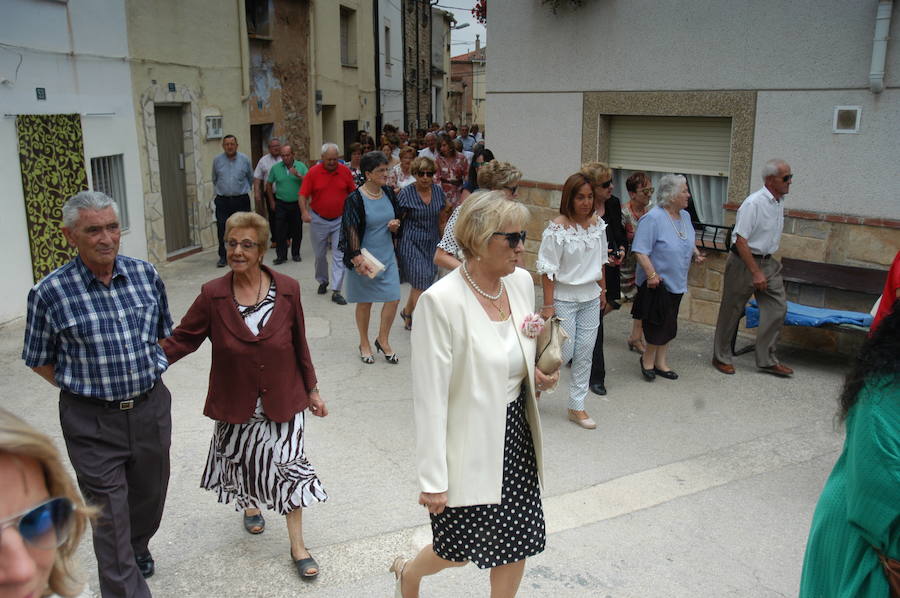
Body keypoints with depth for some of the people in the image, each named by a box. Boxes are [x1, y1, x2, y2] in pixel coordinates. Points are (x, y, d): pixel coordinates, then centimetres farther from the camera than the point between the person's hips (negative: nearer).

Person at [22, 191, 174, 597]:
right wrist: (84, 387, -1)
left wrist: (146, 372, 9)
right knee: (110, 515, 3)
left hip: (151, 408, 4)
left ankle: (138, 548, 52)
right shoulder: (50, 293, -14)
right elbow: (40, 361, 0)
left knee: (149, 495, 23)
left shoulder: (145, 275, -4)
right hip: (92, 421, -4)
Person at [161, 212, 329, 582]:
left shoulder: (287, 290, -10)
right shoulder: (213, 295, -11)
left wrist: (312, 390, 5)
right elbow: (181, 340, -6)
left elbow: (299, 345, -1)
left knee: (288, 466, 2)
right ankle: (250, 505, 54)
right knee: (243, 462, 20)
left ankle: (297, 546, 19)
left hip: (283, 401, -1)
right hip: (237, 406, 1)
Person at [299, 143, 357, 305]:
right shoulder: (313, 172, -7)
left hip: (340, 220, 0)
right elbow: (303, 195, -7)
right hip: (318, 220, 0)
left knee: (339, 255, -5)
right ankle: (322, 281, 37)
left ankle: (336, 291, -2)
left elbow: (352, 193, 7)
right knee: (320, 255, 13)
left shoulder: (345, 171, -3)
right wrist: (304, 211, -22)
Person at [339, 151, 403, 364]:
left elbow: (397, 217, 19)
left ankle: (383, 340, 22)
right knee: (365, 302, 9)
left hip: (387, 256, 5)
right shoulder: (355, 199, -13)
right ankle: (364, 344, 28)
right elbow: (351, 232, -16)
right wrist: (358, 259, -25)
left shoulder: (388, 193, 4)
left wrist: (395, 225, -4)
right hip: (364, 258, -5)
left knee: (393, 299, 1)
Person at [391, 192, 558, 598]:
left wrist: (540, 375, -3)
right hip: (470, 446, -6)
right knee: (460, 552, 13)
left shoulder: (521, 281, -2)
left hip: (516, 435, 6)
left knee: (519, 542, 15)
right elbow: (429, 399, -20)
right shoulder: (441, 301, -23)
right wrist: (432, 480, -17)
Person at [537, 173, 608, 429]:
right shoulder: (558, 228, -16)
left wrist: (602, 291, 17)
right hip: (564, 298, -6)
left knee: (585, 353, 8)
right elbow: (547, 269, -16)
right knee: (564, 352, -2)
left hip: (590, 298, 6)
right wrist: (548, 305, -17)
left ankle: (577, 407, 20)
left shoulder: (598, 223, 3)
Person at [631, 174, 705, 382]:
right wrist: (651, 274, -28)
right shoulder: (653, 218, -19)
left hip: (676, 282, 8)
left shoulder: (685, 216, 8)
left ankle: (661, 362, 26)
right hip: (656, 283, -8)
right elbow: (640, 251, -23)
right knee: (660, 325, -4)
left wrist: (696, 253, 5)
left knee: (668, 326, 14)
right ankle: (648, 358, 18)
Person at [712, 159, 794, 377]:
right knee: (732, 310, 3)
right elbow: (741, 240, -22)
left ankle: (767, 360, 11)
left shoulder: (779, 202, 7)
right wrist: (756, 273, -22)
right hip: (744, 261, -8)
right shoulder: (754, 203, -19)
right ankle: (721, 358, 17)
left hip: (768, 261, 8)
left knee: (777, 307, 2)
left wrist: (766, 265, 18)